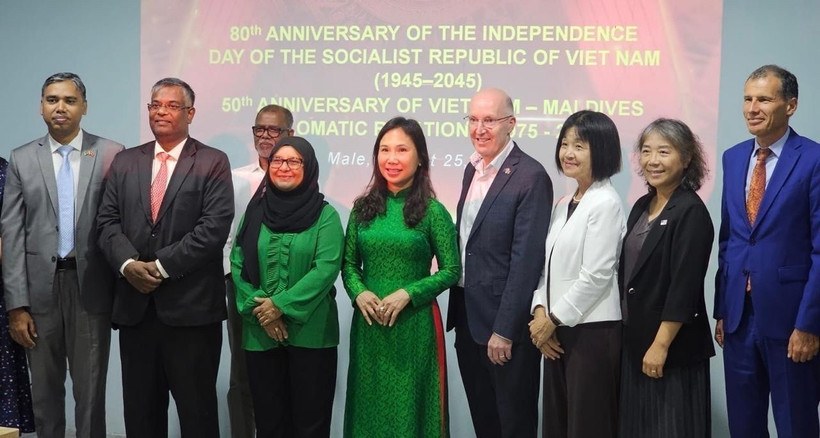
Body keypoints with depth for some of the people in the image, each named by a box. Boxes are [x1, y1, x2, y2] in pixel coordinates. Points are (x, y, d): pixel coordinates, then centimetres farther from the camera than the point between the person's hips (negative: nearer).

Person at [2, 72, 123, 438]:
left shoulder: (111, 155, 1)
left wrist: (123, 293, -4)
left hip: (91, 286, -2)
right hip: (40, 286, 2)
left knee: (90, 391, 6)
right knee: (44, 390, 11)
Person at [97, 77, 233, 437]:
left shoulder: (213, 163, 0)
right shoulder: (125, 162, 13)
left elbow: (214, 227, -11)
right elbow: (108, 221, 7)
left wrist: (162, 266, -14)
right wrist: (129, 264, -12)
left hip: (191, 306, -4)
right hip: (135, 304, 4)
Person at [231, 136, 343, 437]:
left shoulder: (325, 215, -2)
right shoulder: (255, 211, 9)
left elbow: (326, 267, -12)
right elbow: (238, 263, 4)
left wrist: (282, 305, -16)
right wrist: (257, 307, -10)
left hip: (309, 332, -3)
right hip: (260, 332, 3)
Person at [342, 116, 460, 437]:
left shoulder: (432, 211, -6)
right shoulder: (363, 207, 5)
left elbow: (451, 270, -6)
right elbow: (349, 263, 10)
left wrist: (407, 294, -16)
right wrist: (359, 292, -9)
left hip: (414, 322, -3)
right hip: (368, 322, 4)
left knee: (409, 405, 6)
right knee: (369, 403, 12)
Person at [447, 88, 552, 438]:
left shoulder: (530, 176, -16)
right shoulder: (472, 169, 9)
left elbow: (526, 259, -20)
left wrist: (504, 330, -21)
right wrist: (459, 311, 10)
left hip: (505, 319, -7)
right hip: (467, 315, 8)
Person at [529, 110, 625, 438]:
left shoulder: (605, 203, -11)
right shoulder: (563, 205, 14)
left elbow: (596, 275, -16)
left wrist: (553, 318, -11)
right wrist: (540, 312, -2)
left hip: (593, 331, -8)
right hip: (558, 332, 8)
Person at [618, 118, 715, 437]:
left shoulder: (690, 212, -14)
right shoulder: (642, 207, 10)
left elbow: (684, 287, -18)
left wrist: (661, 345, -20)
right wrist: (631, 335, 13)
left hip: (673, 348, -8)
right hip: (634, 340, 8)